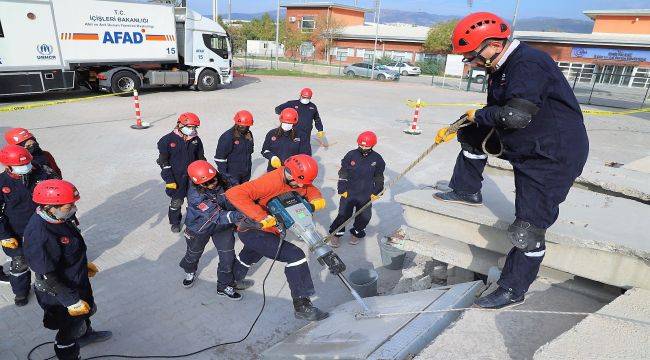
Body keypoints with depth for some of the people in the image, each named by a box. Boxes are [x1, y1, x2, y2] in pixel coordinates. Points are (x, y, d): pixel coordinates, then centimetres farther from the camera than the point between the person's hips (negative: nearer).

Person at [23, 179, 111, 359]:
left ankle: (85, 334, 61)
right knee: (70, 328, 16)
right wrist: (71, 301, -24)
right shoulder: (39, 235, -37)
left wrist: (84, 264, 20)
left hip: (78, 281, 9)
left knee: (87, 310, 32)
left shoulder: (58, 218, -11)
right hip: (59, 294, -8)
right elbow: (47, 276, -30)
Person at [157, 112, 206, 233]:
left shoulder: (196, 140, 1)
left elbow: (201, 158, 12)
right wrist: (169, 180, -12)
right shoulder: (168, 140, -11)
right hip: (177, 179, -3)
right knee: (176, 202, 10)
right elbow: (164, 162, -8)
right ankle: (175, 223, 33)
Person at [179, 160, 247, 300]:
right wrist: (238, 215, -55)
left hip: (223, 225, 3)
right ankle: (190, 272, 57)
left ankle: (224, 286, 23)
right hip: (200, 226, -2)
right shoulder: (196, 196, -36)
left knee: (227, 255, -1)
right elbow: (216, 217, -43)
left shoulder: (222, 180, -24)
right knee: (194, 253, 23)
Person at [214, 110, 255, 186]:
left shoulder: (249, 134, 4)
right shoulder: (227, 137, -18)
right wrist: (224, 174, -18)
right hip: (232, 175, -7)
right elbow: (219, 158, -16)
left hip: (246, 174, 7)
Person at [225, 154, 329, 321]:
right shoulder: (272, 181, -32)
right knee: (295, 256, -19)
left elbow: (311, 190, 6)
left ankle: (233, 280, 67)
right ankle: (301, 306, -10)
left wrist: (317, 200, -18)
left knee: (252, 254, 37)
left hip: (266, 230, 10)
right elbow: (234, 194, -39)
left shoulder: (293, 180, -8)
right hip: (252, 230, -10)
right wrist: (262, 217, -40)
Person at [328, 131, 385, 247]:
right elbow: (343, 174, -2)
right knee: (344, 214, 1)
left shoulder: (377, 159, -3)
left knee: (364, 216, 9)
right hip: (349, 192, -1)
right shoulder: (351, 155, -8)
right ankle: (336, 234, 20)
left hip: (366, 195, 2)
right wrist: (342, 190, -4)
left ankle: (357, 234, 33)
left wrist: (376, 192, 7)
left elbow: (379, 177, 8)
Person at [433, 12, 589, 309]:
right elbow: (493, 113, 18)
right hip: (523, 145, 10)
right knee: (473, 134, 11)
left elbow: (515, 115, -33)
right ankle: (467, 192, 25)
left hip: (552, 157, -9)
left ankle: (512, 291, 10)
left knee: (528, 230, -7)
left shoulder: (528, 64, -24)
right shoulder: (501, 69, 8)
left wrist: (479, 115, -14)